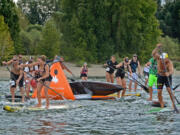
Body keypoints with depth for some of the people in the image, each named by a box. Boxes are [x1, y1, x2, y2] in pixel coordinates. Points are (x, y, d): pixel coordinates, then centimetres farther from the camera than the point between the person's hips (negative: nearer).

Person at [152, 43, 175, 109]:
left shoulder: (169, 62, -27)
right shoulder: (159, 58, -16)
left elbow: (171, 70, -43)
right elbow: (153, 53, -32)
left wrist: (169, 73, -66)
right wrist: (157, 47, -48)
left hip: (167, 77, -3)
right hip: (160, 77, 3)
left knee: (169, 90, -20)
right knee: (159, 92, -4)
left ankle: (173, 103, -2)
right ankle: (162, 106, 7)